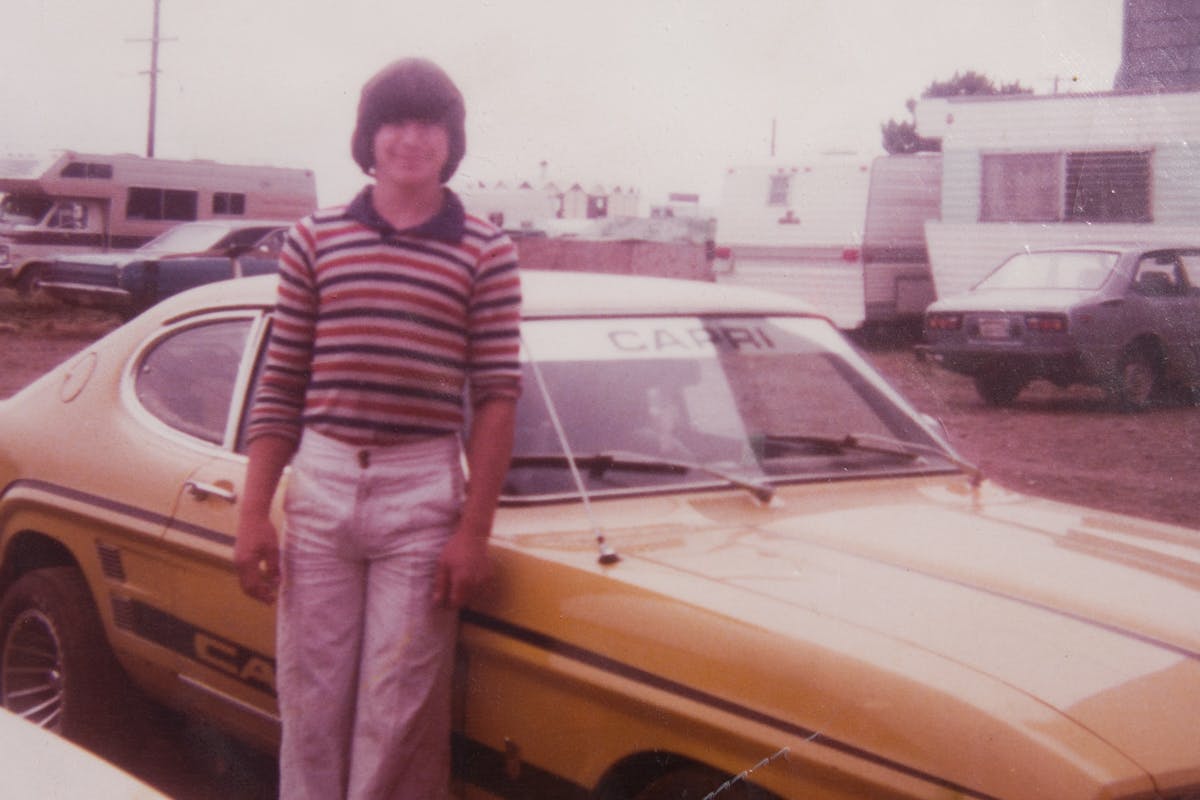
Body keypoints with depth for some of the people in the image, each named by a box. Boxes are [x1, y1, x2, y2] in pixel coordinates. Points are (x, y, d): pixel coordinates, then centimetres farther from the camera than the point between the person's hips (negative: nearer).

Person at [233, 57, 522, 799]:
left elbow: (496, 396, -2)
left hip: (423, 493, -2)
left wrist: (474, 530, -7)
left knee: (398, 713, 1)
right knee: (311, 697, 7)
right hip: (319, 485, 2)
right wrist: (254, 513, 3)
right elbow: (281, 385, 8)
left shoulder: (484, 251, 1)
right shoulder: (315, 238, 7)